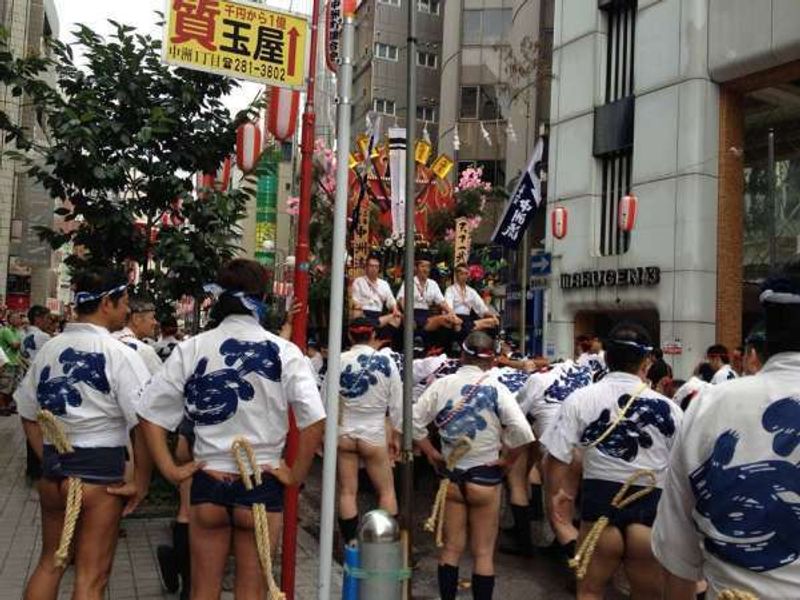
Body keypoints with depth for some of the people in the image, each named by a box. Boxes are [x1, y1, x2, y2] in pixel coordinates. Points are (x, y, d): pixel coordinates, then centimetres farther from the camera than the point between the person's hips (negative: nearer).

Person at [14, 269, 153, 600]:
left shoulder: (49, 349, 4)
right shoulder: (119, 354, -15)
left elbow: (29, 415, 13)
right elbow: (143, 424, -19)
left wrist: (50, 461, 16)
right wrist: (141, 482, -9)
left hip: (52, 473, 6)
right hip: (99, 476, -6)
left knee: (50, 561, 24)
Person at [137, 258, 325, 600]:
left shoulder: (192, 349, -3)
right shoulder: (283, 352, -9)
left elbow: (150, 413, -1)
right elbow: (314, 421, -17)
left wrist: (170, 470, 2)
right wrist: (296, 475, -7)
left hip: (208, 485, 2)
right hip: (261, 486, -1)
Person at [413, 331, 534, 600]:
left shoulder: (442, 384, -5)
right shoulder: (495, 389, -13)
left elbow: (414, 421, -4)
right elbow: (523, 432, -21)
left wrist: (432, 453, 4)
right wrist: (507, 459, -7)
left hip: (450, 475, 3)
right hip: (484, 477, -2)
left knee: (451, 548, 16)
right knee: (484, 553, 10)